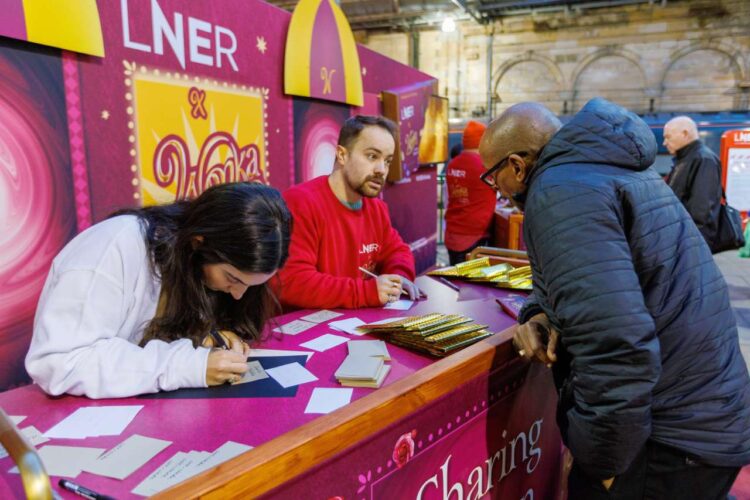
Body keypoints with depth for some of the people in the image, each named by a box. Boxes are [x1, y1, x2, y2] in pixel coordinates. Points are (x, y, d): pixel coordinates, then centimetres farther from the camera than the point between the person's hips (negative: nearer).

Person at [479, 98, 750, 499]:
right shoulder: (605, 163, 10)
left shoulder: (560, 191, -23)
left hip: (671, 439, -9)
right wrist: (541, 314, -1)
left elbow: (616, 349, -33)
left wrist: (599, 463, -20)